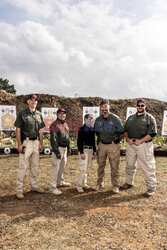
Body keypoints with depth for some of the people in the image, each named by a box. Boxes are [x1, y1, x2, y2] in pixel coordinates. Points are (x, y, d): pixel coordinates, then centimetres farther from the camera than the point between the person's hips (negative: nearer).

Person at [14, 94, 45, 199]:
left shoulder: (39, 114, 11)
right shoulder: (22, 113, -3)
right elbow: (18, 129, -6)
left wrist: (41, 143, 9)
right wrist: (19, 144, -12)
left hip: (36, 142, 5)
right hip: (26, 142, -5)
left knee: (35, 165, 13)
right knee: (23, 166, -5)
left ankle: (34, 185, 26)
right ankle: (19, 189, 5)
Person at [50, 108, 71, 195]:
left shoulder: (65, 124, 13)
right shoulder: (54, 125, -13)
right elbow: (53, 139, -18)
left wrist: (69, 148, 19)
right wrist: (57, 152, -21)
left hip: (65, 148, 9)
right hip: (58, 148, -9)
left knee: (62, 166, 20)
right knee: (55, 168, -6)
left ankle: (60, 182, 37)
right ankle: (53, 187, 2)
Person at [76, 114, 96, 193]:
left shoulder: (92, 129, 11)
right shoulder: (81, 129, -8)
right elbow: (79, 141, -11)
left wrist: (94, 150, 17)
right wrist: (81, 152, -16)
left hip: (90, 149, 7)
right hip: (84, 149, -7)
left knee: (86, 168, 13)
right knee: (83, 168, -10)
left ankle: (84, 184, 23)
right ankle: (79, 186, 1)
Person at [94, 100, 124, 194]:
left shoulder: (116, 118, -6)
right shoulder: (98, 120, 6)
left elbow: (122, 132, 0)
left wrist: (116, 141, 4)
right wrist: (100, 140, 12)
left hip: (113, 145, -3)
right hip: (101, 145, 4)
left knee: (114, 166, 0)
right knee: (101, 165, 12)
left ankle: (115, 186, 12)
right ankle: (100, 182, 29)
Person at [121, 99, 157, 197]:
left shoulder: (150, 118, -1)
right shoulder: (131, 118, 15)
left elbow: (152, 133, -9)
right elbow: (125, 130, 16)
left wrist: (140, 141, -16)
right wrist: (128, 139, -3)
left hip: (144, 145, -5)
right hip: (130, 145, 5)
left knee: (148, 167, -1)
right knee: (130, 165, 16)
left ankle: (151, 187, 13)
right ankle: (129, 182, 33)